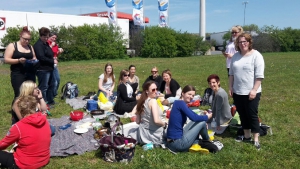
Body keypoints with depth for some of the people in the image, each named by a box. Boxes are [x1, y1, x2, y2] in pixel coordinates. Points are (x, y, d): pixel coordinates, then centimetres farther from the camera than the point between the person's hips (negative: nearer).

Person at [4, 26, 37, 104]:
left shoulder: (30, 47, 13)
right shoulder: (12, 46, 0)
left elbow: (34, 58, 20)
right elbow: (6, 60, -6)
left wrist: (34, 60, -4)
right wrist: (18, 60, -21)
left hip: (30, 74, 5)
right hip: (17, 74, -4)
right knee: (19, 95, -10)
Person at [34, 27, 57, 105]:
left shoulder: (46, 44, 16)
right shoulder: (38, 45, -15)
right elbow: (42, 57, -23)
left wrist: (53, 58, 10)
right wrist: (52, 61, -15)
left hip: (49, 69, 11)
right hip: (42, 70, -11)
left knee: (51, 85, 19)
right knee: (43, 87, -6)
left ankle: (50, 101, 32)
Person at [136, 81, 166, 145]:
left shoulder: (141, 102, 5)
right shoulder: (153, 101, -18)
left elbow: (137, 121, 11)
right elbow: (156, 120, -27)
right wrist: (164, 124, -8)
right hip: (154, 135, -7)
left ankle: (146, 142, 13)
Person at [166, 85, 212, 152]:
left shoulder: (179, 103, 13)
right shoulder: (180, 103, -13)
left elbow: (194, 116, 20)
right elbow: (193, 117, -20)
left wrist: (204, 115, 4)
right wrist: (207, 117, -3)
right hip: (178, 143, -10)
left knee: (197, 121, 19)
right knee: (202, 122, -1)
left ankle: (196, 143, 15)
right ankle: (207, 142, 24)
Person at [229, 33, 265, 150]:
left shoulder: (256, 56, -10)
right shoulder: (236, 56, 9)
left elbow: (259, 75, -14)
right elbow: (231, 73, 13)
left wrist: (254, 90, -18)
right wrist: (230, 87, 7)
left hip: (251, 93, -6)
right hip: (237, 92, 6)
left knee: (252, 115, 1)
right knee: (242, 114, 14)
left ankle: (256, 139, 11)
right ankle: (247, 135, 27)